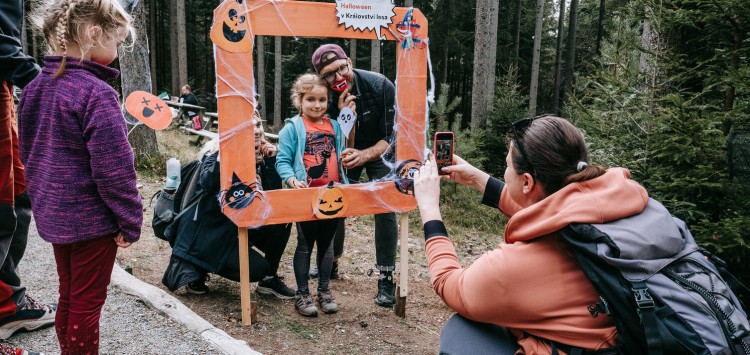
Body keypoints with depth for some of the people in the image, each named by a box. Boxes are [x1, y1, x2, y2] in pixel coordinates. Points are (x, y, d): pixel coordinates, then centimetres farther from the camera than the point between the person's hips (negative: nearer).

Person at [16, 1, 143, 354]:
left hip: (53, 214, 8)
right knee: (87, 304, 6)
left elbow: (29, 153, 15)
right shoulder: (96, 93, -21)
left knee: (68, 298, 21)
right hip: (91, 219, -8)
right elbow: (113, 169, -22)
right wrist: (130, 221, -12)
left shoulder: (35, 88, 5)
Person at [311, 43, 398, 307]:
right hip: (348, 154, 2)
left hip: (379, 151, -2)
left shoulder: (381, 86, -29)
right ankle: (331, 264, 27)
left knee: (385, 209, -14)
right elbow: (342, 149, -23)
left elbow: (391, 138, -24)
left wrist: (364, 155, -42)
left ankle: (386, 278, -5)